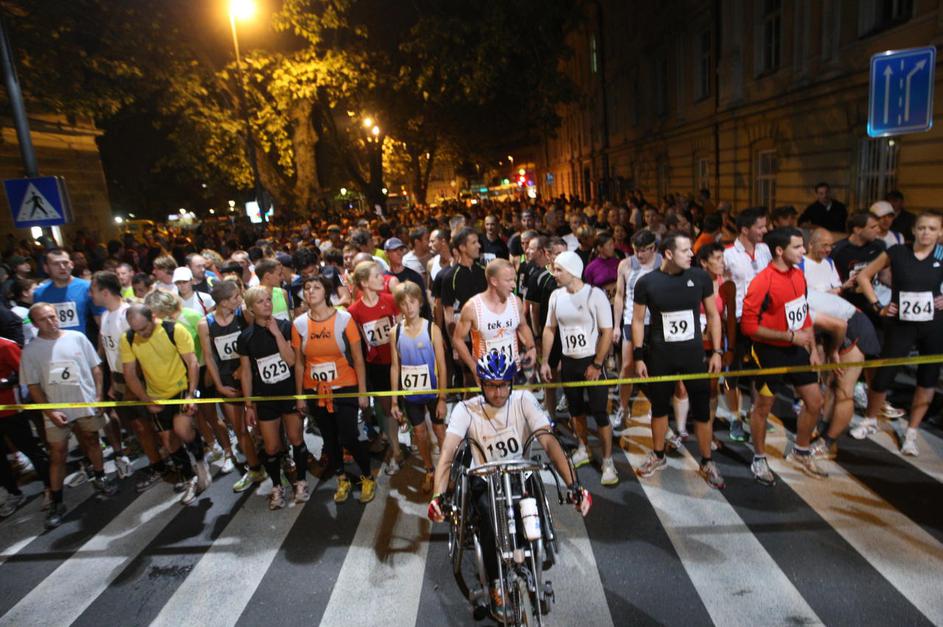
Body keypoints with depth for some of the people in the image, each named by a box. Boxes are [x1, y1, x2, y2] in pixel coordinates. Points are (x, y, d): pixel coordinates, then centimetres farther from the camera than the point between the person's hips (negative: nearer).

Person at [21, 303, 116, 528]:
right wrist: (50, 411, -9)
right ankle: (56, 503, 12)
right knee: (57, 455, 2)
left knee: (91, 441, 18)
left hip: (87, 404, 1)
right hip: (56, 411, -1)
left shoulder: (77, 337, -3)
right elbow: (33, 386, -2)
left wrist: (99, 396, -3)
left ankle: (100, 479, 37)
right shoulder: (30, 350, -4)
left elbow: (95, 368, 2)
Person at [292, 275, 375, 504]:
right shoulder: (299, 324, -3)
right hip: (315, 392, 3)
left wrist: (362, 391, -7)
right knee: (329, 439, 15)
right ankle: (342, 480, 37)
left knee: (349, 438, -4)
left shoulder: (344, 318, -10)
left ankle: (367, 477, 22)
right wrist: (299, 396, 6)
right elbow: (299, 363, 4)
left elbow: (358, 357, -6)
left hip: (345, 389, -3)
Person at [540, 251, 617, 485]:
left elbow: (607, 332, -13)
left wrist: (597, 365, -14)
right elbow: (549, 329, 9)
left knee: (600, 413, -3)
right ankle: (583, 450, 35)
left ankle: (608, 462, 12)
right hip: (568, 362, 5)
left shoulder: (595, 295, -15)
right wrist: (544, 361, 4)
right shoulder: (556, 296, 0)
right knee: (576, 410, 16)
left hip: (592, 362, -5)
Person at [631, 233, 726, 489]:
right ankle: (658, 456, 32)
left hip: (693, 353, 1)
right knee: (659, 406, 13)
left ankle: (707, 463, 22)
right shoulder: (647, 282, -8)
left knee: (702, 408, 4)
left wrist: (716, 351, 0)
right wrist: (638, 356, -4)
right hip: (659, 355, 0)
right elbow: (638, 320, -1)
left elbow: (713, 315, 4)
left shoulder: (700, 277, -5)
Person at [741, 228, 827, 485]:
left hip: (796, 350, 8)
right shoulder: (762, 282, -21)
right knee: (763, 407, 7)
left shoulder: (798, 274, 3)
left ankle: (800, 453, 36)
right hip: (771, 352, -7)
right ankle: (759, 460, 26)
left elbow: (805, 313, 13)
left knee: (815, 402, 14)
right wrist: (789, 336, -20)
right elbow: (748, 325, -22)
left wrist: (813, 349, 12)